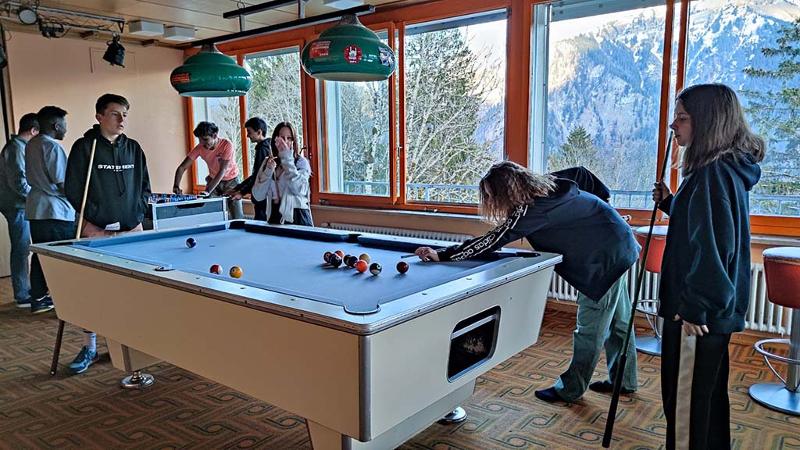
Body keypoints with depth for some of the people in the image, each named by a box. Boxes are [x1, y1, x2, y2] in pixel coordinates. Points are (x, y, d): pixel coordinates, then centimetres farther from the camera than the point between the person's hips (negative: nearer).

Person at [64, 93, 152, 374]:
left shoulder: (133, 148, 10)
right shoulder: (85, 147, -2)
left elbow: (144, 188, 16)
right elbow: (73, 190, -4)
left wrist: (137, 216, 4)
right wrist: (93, 219, -9)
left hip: (131, 230, 3)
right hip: (96, 231, -3)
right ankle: (90, 348, 10)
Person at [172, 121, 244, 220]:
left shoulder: (227, 145, -27)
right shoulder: (200, 148, -16)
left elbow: (222, 171, -30)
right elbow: (182, 167, -14)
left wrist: (208, 191, -38)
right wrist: (176, 186, -32)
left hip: (231, 181, -3)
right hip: (213, 179, 3)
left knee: (237, 217, -7)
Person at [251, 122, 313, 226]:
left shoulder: (301, 162, -5)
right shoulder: (268, 162, 7)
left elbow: (299, 189, -23)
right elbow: (258, 196, 0)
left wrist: (287, 158, -20)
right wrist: (268, 171, -13)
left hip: (296, 218, -3)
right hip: (274, 218, 4)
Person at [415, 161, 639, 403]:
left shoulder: (532, 209, -27)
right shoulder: (541, 188, -1)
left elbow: (492, 241, -29)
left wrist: (442, 254, -27)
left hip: (606, 256, -10)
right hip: (618, 246, 10)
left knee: (590, 328, 0)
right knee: (617, 320, 18)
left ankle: (570, 388, 12)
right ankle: (624, 380, 32)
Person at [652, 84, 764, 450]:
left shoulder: (713, 173, -20)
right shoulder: (730, 169, 11)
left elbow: (710, 246, -25)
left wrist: (693, 307, -22)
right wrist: (670, 202, 10)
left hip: (698, 313, -10)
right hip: (717, 308, 10)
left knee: (685, 400, 2)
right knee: (710, 394, 22)